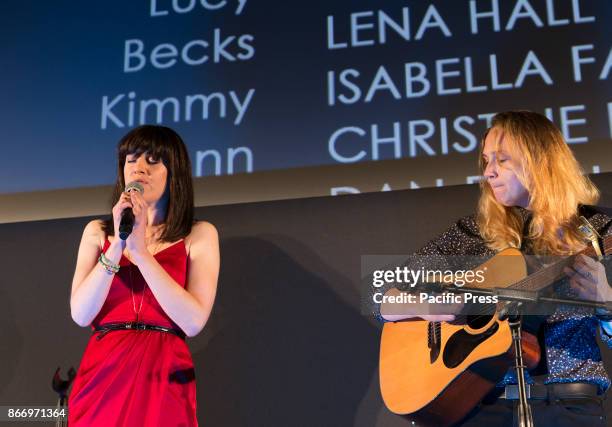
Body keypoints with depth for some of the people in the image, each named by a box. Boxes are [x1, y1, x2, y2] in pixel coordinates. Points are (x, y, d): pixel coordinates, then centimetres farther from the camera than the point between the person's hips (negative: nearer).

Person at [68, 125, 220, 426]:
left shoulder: (199, 235, 1)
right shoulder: (97, 232, 9)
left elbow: (193, 322, -11)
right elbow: (81, 315, -2)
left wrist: (140, 250, -14)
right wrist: (117, 245, -12)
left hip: (163, 379, -2)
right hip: (100, 377, 2)